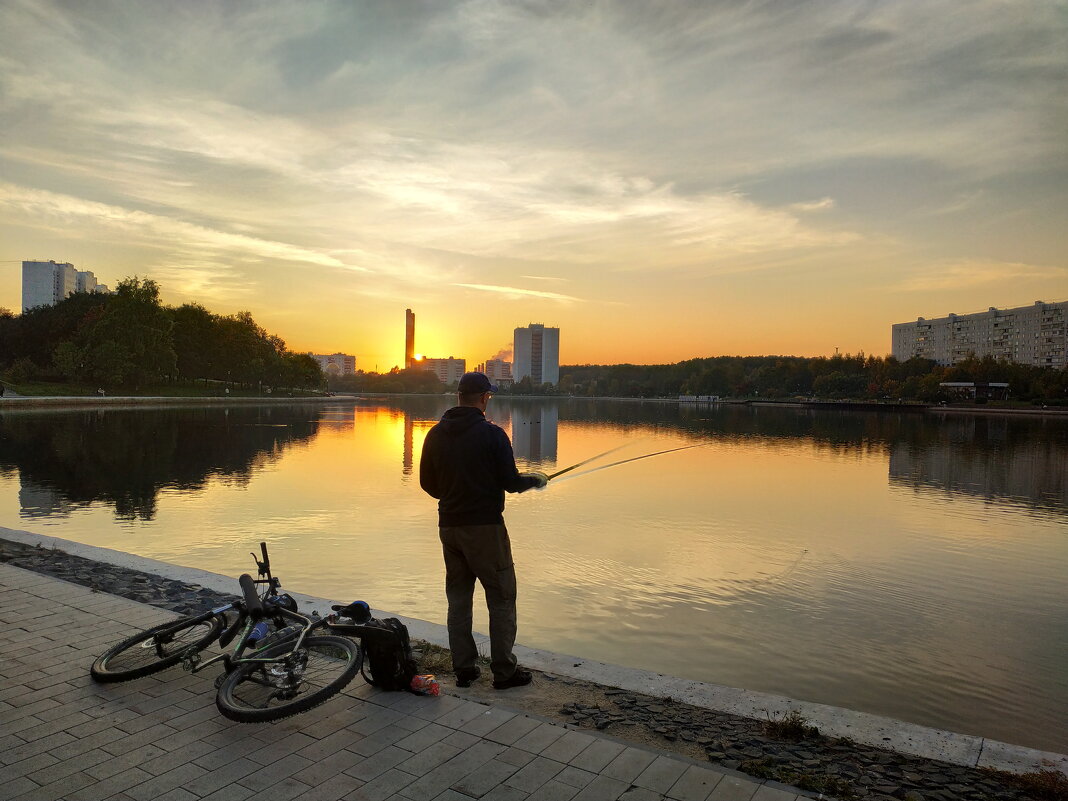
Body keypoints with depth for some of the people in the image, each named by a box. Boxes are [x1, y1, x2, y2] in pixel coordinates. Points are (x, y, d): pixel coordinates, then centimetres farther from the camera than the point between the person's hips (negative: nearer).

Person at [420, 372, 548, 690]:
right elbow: (510, 482, -13)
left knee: (458, 598, 15)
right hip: (484, 526, -6)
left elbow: (427, 483, 9)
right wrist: (534, 479, 8)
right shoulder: (492, 434, -13)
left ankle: (464, 669, 22)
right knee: (501, 598, 6)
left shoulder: (436, 434, 4)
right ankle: (504, 671, 12)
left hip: (448, 526, 6)